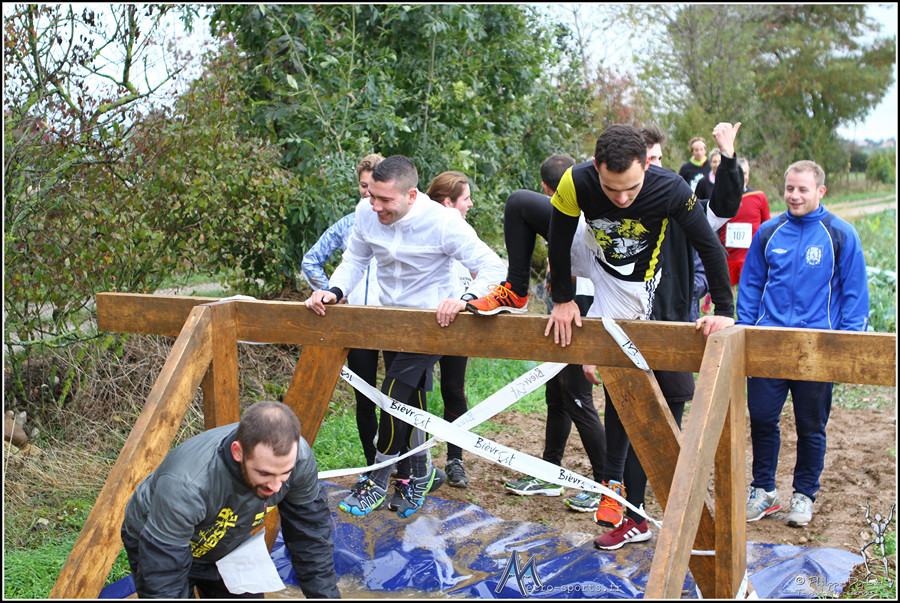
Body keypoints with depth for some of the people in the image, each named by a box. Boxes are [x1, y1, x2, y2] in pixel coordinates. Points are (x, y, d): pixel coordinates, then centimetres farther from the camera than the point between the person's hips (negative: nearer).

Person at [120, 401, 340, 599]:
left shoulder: (297, 457, -30)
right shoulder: (184, 486, -44)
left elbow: (311, 536, -13)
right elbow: (163, 581, -35)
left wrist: (326, 595, -10)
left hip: (231, 546, 4)